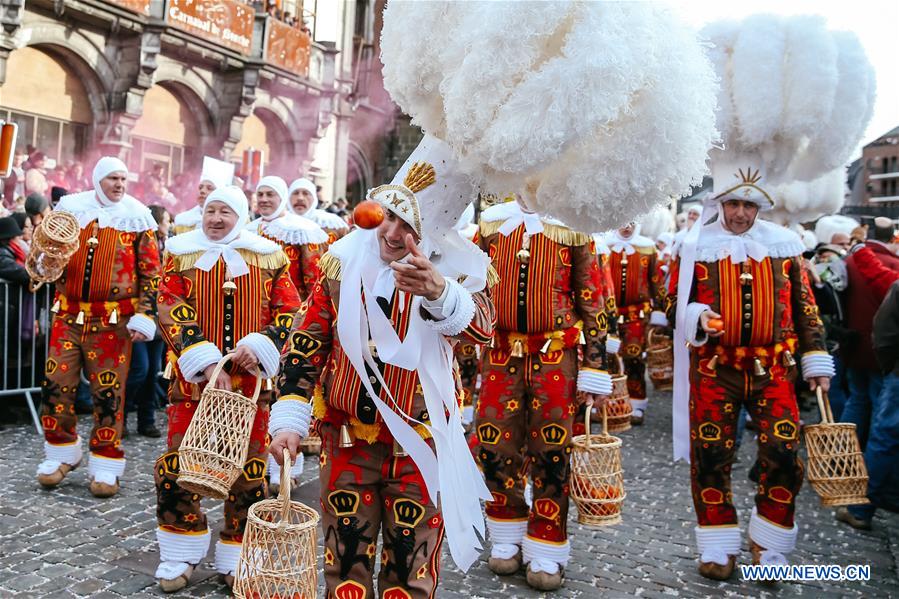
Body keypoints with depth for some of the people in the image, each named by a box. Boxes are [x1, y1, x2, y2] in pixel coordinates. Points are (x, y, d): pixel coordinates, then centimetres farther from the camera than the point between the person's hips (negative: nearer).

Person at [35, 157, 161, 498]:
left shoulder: (136, 216, 0)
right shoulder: (70, 207, 7)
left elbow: (150, 271, 0)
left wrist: (144, 316, -8)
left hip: (113, 319, -3)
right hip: (68, 314, 3)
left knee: (108, 391, 1)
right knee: (56, 384, 5)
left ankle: (106, 464, 12)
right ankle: (61, 453, 25)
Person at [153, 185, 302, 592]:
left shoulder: (268, 257, 4)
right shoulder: (182, 255, 4)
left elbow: (289, 312, 2)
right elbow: (172, 313, -6)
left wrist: (260, 346, -15)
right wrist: (206, 362, -18)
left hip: (251, 381, 0)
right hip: (193, 379, 0)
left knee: (249, 471, 6)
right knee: (178, 465, 3)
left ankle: (237, 558, 23)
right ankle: (180, 556, 24)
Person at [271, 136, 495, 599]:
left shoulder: (454, 270, -11)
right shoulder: (344, 262, -4)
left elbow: (481, 327, -31)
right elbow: (306, 344, -1)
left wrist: (440, 293, -51)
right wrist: (288, 418, -7)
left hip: (419, 443, -2)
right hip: (347, 438, 2)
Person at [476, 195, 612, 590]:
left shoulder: (572, 225, 0)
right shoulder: (491, 223, 7)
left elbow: (592, 301, 1)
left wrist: (595, 369, -2)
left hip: (556, 355, -2)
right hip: (501, 353, 3)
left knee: (551, 452, 2)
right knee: (494, 446, 5)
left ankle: (546, 550, 19)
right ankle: (507, 539, 27)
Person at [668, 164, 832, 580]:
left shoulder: (784, 245, 7)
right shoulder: (697, 246, 1)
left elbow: (804, 306, 12)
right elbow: (675, 303, 4)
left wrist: (816, 360, 8)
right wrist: (698, 317, -17)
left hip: (774, 367, 1)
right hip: (714, 367, -1)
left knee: (783, 455, -3)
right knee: (710, 456, 1)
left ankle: (768, 545, 18)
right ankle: (718, 547, 18)